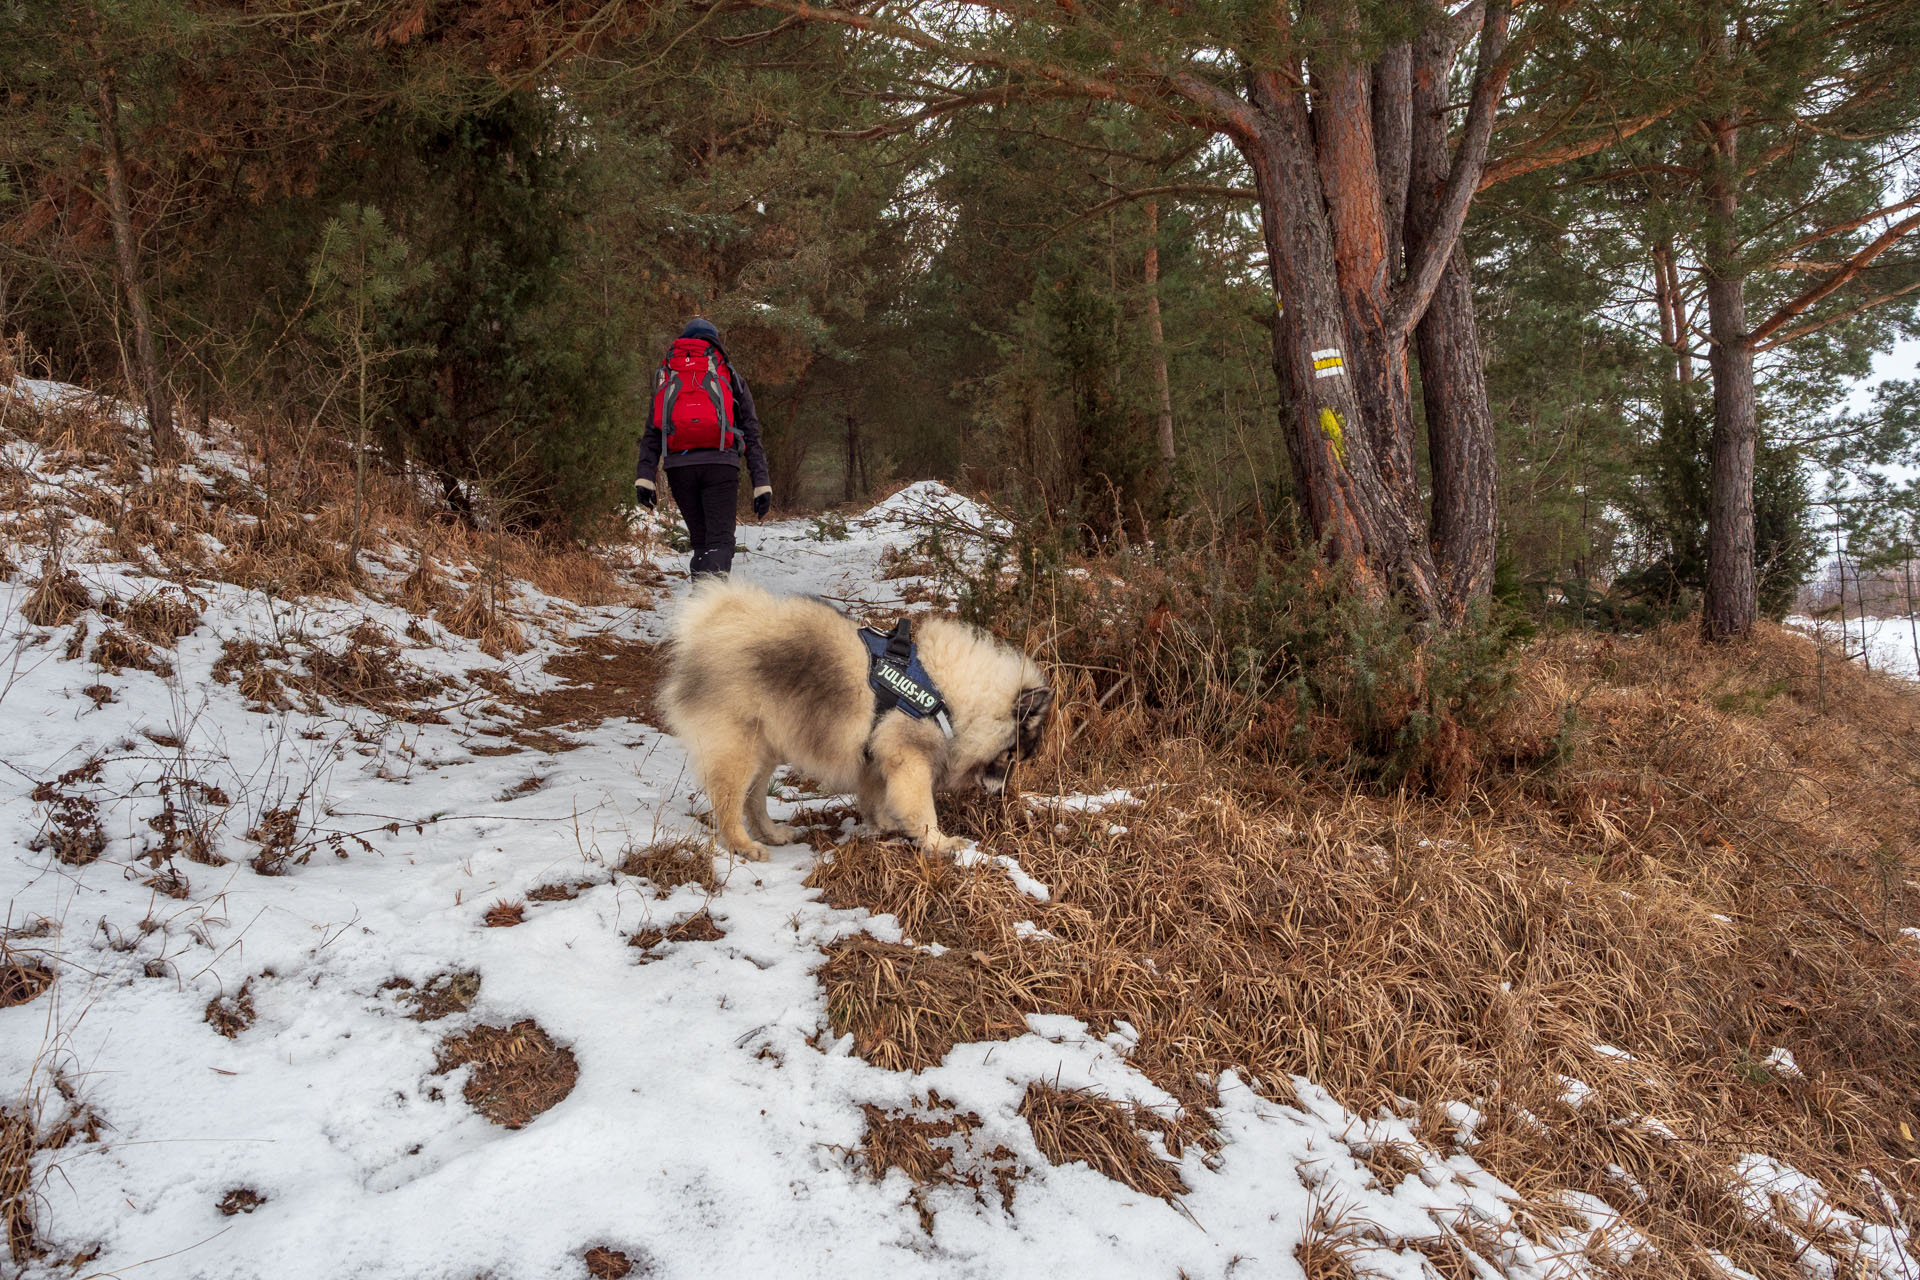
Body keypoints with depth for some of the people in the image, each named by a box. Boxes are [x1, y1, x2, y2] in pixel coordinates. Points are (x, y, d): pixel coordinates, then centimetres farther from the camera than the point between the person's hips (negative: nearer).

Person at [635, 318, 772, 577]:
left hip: (679, 466, 2)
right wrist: (761, 482, 7)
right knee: (720, 540, -6)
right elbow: (751, 434, 9)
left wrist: (644, 476, 3)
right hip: (719, 463, -2)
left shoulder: (666, 376, 22)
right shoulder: (729, 375, 17)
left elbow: (652, 432, 10)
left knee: (700, 541, 12)